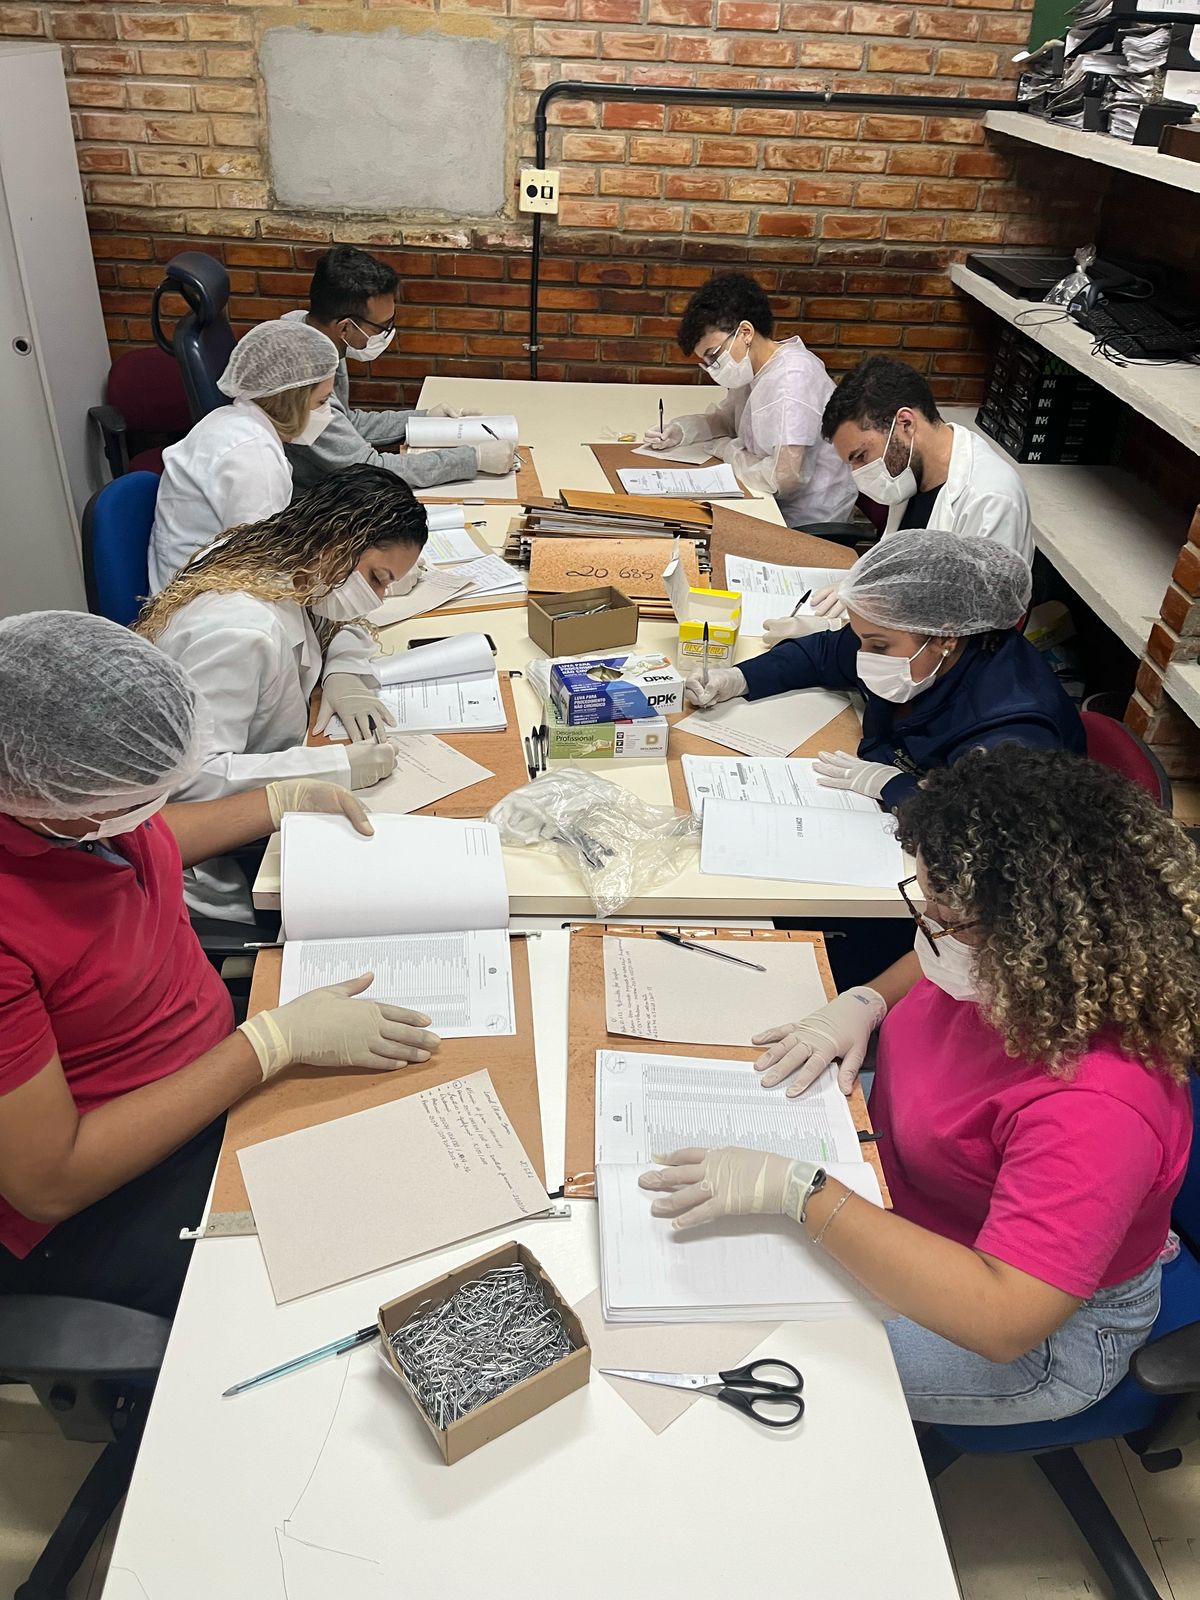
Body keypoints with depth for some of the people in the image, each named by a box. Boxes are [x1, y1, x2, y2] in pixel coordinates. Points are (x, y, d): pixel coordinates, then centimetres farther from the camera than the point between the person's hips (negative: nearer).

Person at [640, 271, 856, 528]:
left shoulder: (792, 379, -24)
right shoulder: (754, 368, 4)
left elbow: (784, 476, -31)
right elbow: (727, 418, 21)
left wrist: (726, 449, -13)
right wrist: (680, 430, 0)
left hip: (805, 525, -8)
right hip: (771, 507, 8)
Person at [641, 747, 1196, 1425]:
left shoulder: (1095, 1110, -41)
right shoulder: (1006, 968, -17)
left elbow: (1001, 1320, -43)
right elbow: (933, 961, 8)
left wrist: (796, 1189, -44)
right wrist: (863, 1002, -13)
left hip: (1045, 1329, -7)